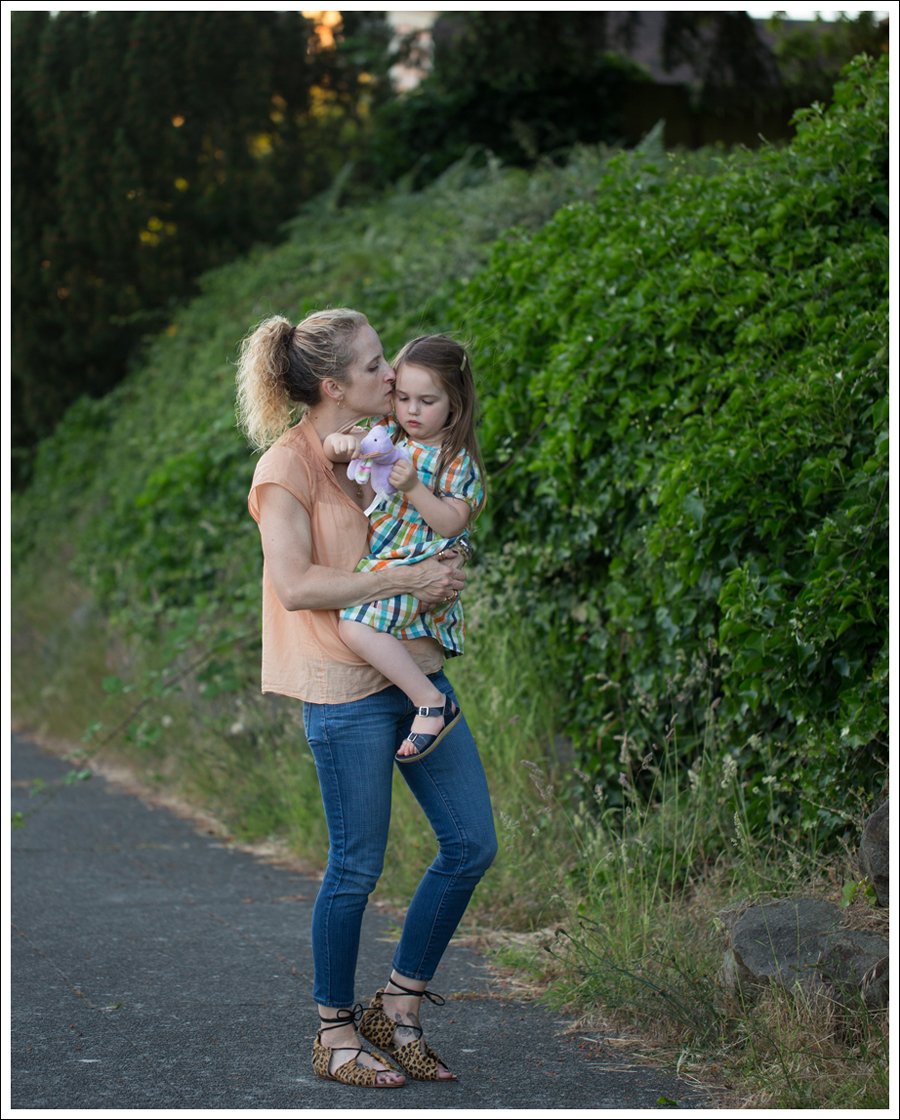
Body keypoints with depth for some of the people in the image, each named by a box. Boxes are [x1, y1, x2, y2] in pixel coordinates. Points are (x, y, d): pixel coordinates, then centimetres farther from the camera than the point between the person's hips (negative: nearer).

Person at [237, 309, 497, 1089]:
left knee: (473, 843, 7)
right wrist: (406, 579, -20)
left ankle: (398, 1010, 20)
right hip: (348, 689, -8)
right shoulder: (288, 467, -12)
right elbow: (296, 584, -22)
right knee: (357, 866, 0)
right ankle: (335, 1037, 16)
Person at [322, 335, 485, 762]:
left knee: (355, 625, -26)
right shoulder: (387, 435, 10)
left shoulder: (459, 462, -6)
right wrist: (341, 442, -23)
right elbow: (333, 447, 1)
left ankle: (432, 704, -22)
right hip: (375, 560, 8)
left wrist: (413, 487, -26)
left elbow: (450, 523, -14)